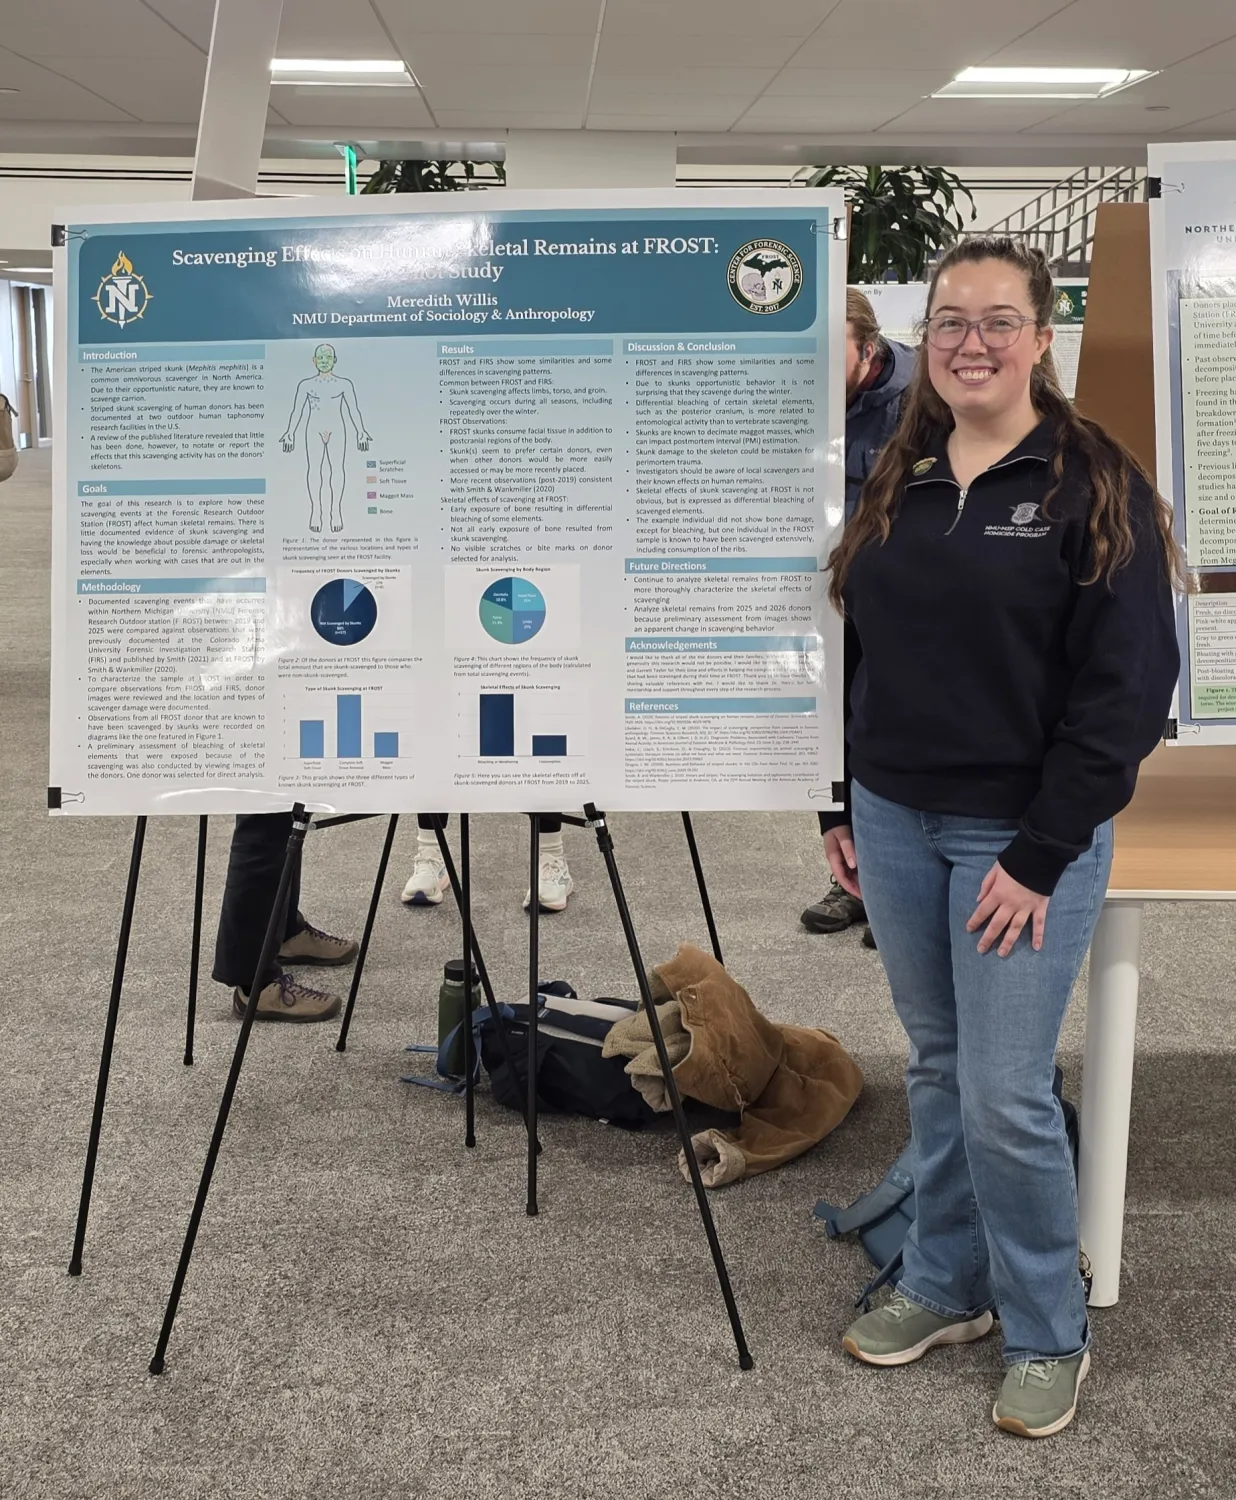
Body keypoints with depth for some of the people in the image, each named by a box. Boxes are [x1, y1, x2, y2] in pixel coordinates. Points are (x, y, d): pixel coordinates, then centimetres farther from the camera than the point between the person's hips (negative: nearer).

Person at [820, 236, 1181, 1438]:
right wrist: (840, 808, 10)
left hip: (1021, 835, -5)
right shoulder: (896, 483, 8)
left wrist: (1041, 856, -16)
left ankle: (1047, 1336, 18)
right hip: (896, 823, 5)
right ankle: (945, 1286, 33)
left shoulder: (1096, 486, -9)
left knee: (1006, 1096, -2)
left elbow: (1129, 688, -13)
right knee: (937, 1069, 16)